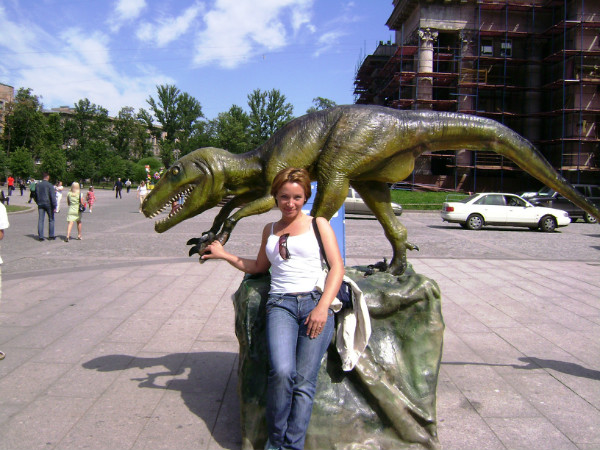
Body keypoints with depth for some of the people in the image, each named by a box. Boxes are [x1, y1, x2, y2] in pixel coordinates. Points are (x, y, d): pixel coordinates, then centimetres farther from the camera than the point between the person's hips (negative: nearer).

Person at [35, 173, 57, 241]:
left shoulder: (37, 185, 8)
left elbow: (35, 196, 16)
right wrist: (54, 206, -12)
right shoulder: (49, 185, -9)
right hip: (48, 204, -4)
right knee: (51, 220, 7)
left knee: (40, 220, 4)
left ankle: (40, 236, 2)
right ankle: (51, 236, 8)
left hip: (40, 204, 4)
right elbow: (52, 196, -13)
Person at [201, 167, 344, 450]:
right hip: (280, 304, 1)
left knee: (304, 382, -14)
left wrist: (323, 307, -9)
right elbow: (259, 267, 34)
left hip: (315, 302, -1)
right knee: (281, 372, -23)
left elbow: (337, 266, 3)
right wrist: (224, 255, 23)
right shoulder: (270, 230, 23)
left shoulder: (318, 224, 12)